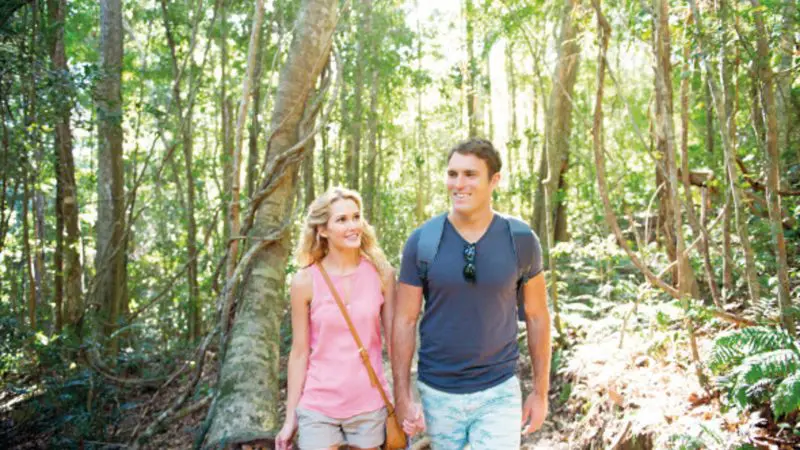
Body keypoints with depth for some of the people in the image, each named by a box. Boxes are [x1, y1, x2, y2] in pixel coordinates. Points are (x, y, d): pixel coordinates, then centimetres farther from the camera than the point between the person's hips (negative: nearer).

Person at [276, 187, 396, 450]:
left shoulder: (381, 273, -4)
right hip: (318, 408, -1)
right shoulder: (305, 282, -7)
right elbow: (300, 353, -1)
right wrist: (290, 417, 1)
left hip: (370, 406, 1)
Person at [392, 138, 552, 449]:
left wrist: (540, 391, 3)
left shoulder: (521, 240, -7)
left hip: (499, 392, 0)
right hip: (438, 393, 1)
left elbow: (537, 316, 2)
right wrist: (403, 397, -7)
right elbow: (404, 321, -4)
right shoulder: (422, 242, -8)